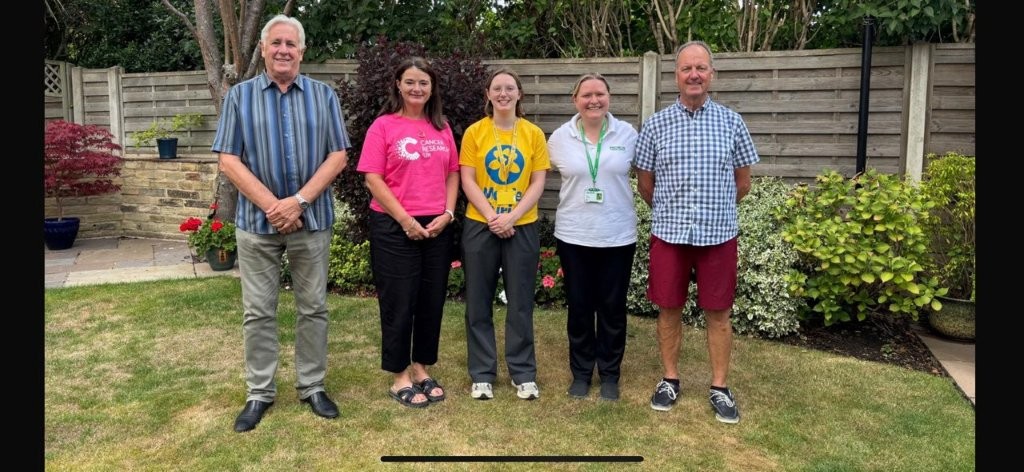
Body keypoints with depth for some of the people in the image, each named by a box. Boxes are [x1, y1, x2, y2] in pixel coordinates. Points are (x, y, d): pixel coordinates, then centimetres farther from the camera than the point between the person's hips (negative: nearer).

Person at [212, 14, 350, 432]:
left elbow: (337, 156, -2)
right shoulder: (240, 96, 3)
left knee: (313, 308, 8)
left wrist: (300, 201, -13)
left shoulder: (323, 95, 5)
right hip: (257, 221, 0)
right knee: (258, 311, 7)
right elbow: (228, 161, -3)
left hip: (312, 219, 1)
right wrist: (271, 205, -14)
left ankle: (312, 386, 22)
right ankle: (259, 393, 20)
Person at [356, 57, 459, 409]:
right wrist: (405, 220, -14)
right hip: (394, 227, -4)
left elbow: (453, 173, 12)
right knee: (399, 302, 3)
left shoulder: (442, 128, 10)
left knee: (432, 300, 10)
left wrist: (447, 213, -3)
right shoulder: (384, 125, -4)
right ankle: (400, 378, 16)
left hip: (437, 228, 5)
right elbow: (373, 178, -9)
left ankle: (421, 370, 26)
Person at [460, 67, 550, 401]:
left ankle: (524, 374, 20)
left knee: (521, 303, 7)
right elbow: (467, 181, -4)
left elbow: (538, 183, -2)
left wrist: (511, 217, -13)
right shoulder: (475, 132, 0)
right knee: (479, 302, 6)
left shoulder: (533, 133, 2)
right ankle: (482, 374, 18)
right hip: (480, 226, 0)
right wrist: (491, 217, -14)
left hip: (522, 227, 0)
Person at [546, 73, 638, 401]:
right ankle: (581, 372, 25)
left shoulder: (628, 134, -1)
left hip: (618, 236, 0)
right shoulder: (560, 137, -1)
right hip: (573, 236, 1)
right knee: (579, 307, 9)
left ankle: (610, 374, 24)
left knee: (612, 308, 8)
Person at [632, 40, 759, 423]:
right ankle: (670, 379, 25)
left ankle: (720, 387, 21)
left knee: (718, 313, 7)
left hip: (719, 233, 0)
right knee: (669, 309, 9)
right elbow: (645, 184, 8)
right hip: (668, 233, 0)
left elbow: (743, 182, 10)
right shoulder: (655, 125, 1)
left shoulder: (731, 122, 2)